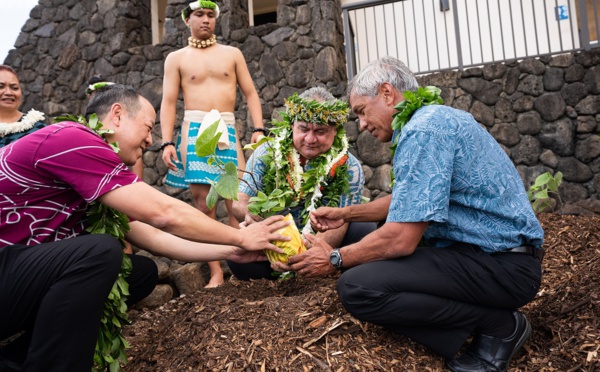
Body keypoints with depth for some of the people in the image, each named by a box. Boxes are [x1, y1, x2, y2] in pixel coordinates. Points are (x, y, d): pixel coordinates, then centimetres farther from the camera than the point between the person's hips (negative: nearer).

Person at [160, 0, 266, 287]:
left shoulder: (232, 54, 15)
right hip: (194, 131, -1)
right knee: (202, 202, -5)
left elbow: (250, 94, 12)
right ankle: (216, 273, -1)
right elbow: (168, 102, 6)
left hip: (227, 129, 1)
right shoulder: (176, 58, 12)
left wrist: (258, 129, -4)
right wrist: (166, 142, -8)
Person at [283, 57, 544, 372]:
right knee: (367, 258, 16)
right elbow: (408, 202, 25)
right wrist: (345, 214, 21)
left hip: (500, 264, -11)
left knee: (356, 286, -24)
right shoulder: (434, 118, 14)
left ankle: (499, 325, -6)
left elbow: (401, 238, -23)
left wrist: (334, 260, -8)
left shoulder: (422, 131, -19)